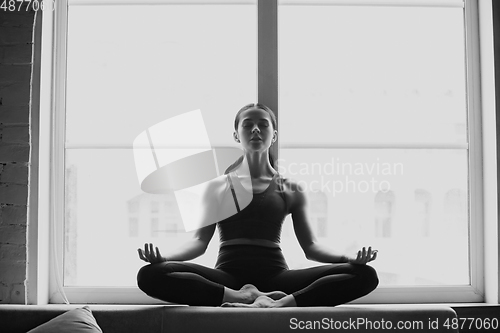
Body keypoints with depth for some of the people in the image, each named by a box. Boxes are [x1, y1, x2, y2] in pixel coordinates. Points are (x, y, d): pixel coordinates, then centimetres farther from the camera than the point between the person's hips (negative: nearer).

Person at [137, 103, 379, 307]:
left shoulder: (291, 190, 15)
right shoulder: (218, 187, 14)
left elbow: (310, 246, 11)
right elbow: (200, 240, 7)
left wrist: (348, 259, -10)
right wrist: (163, 258, -14)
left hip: (275, 276, 1)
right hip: (227, 276, 0)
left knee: (365, 275, -23)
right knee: (150, 274, -29)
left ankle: (280, 303, -35)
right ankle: (240, 297, -31)